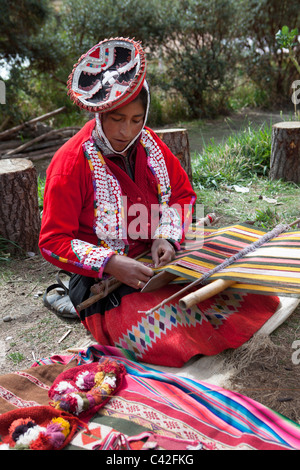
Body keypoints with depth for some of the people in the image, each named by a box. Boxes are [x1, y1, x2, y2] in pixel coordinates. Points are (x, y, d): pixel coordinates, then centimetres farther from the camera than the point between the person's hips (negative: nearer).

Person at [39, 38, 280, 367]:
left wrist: (167, 238, -8)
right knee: (172, 344, -26)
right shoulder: (72, 162, -15)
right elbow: (52, 242, -13)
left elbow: (183, 194, 11)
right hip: (102, 280, -5)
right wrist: (111, 264, -26)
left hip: (158, 259, 5)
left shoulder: (148, 143, 3)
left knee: (248, 299, -8)